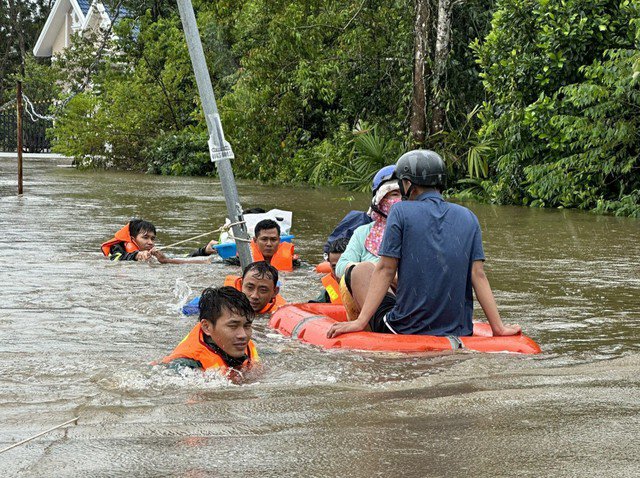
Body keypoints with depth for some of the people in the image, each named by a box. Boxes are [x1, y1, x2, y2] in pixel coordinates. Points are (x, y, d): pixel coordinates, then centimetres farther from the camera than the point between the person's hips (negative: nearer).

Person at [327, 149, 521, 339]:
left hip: (404, 331, -5)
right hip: (459, 332, 5)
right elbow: (478, 275, 0)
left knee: (362, 270, 18)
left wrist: (360, 321, -7)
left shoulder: (401, 211, -5)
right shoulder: (468, 218, 4)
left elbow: (386, 269, -9)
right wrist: (498, 327, 2)